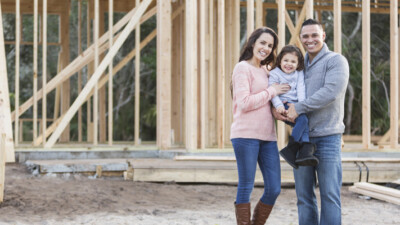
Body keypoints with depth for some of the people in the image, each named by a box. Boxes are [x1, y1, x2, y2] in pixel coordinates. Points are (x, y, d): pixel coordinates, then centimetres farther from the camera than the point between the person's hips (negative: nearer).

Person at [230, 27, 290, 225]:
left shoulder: (265, 71, 20)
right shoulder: (243, 68, -3)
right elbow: (244, 103, -13)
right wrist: (271, 91, -7)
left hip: (267, 136, 7)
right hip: (246, 134, -7)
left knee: (274, 189, 4)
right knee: (246, 187, -3)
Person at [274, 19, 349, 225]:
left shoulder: (336, 61, -3)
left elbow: (330, 92, -18)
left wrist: (298, 107, -18)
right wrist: (275, 107, -2)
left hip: (327, 137, -6)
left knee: (330, 195, -5)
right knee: (304, 196, 8)